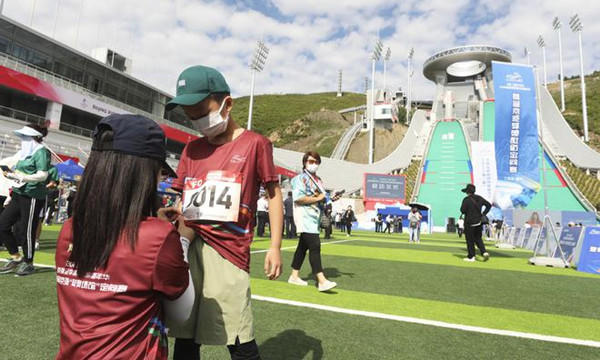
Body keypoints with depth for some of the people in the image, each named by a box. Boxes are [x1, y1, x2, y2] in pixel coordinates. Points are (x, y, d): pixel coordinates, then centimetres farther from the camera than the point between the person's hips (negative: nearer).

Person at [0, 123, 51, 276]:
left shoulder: (41, 152, -10)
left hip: (33, 196, -9)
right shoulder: (25, 152, 16)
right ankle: (16, 258, 21)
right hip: (19, 194, 9)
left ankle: (28, 264, 13)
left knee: (26, 231, -2)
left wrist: (23, 177, -29)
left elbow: (43, 176, -20)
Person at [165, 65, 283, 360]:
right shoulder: (192, 149, 15)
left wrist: (275, 246, -4)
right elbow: (183, 201, 18)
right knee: (184, 336, 12)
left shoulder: (254, 143, 0)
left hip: (228, 249, -5)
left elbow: (274, 194, 2)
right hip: (188, 246, 5)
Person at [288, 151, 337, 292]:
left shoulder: (318, 179, 18)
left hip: (314, 217, 9)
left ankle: (294, 276, 25)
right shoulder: (300, 178, -9)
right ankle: (322, 281, -16)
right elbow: (298, 198, -20)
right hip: (305, 216, -9)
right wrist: (317, 198, -14)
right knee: (315, 246, -15)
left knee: (303, 246, 14)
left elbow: (321, 197, 26)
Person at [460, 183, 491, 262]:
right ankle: (484, 252, 1)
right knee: (478, 239, 17)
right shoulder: (479, 198, 6)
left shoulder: (466, 199, -14)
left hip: (469, 223, -6)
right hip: (479, 222, 6)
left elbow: (462, 210, -17)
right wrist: (483, 214, 9)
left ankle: (471, 257, 8)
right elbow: (489, 205, 9)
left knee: (470, 240, 4)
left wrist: (464, 213, 5)